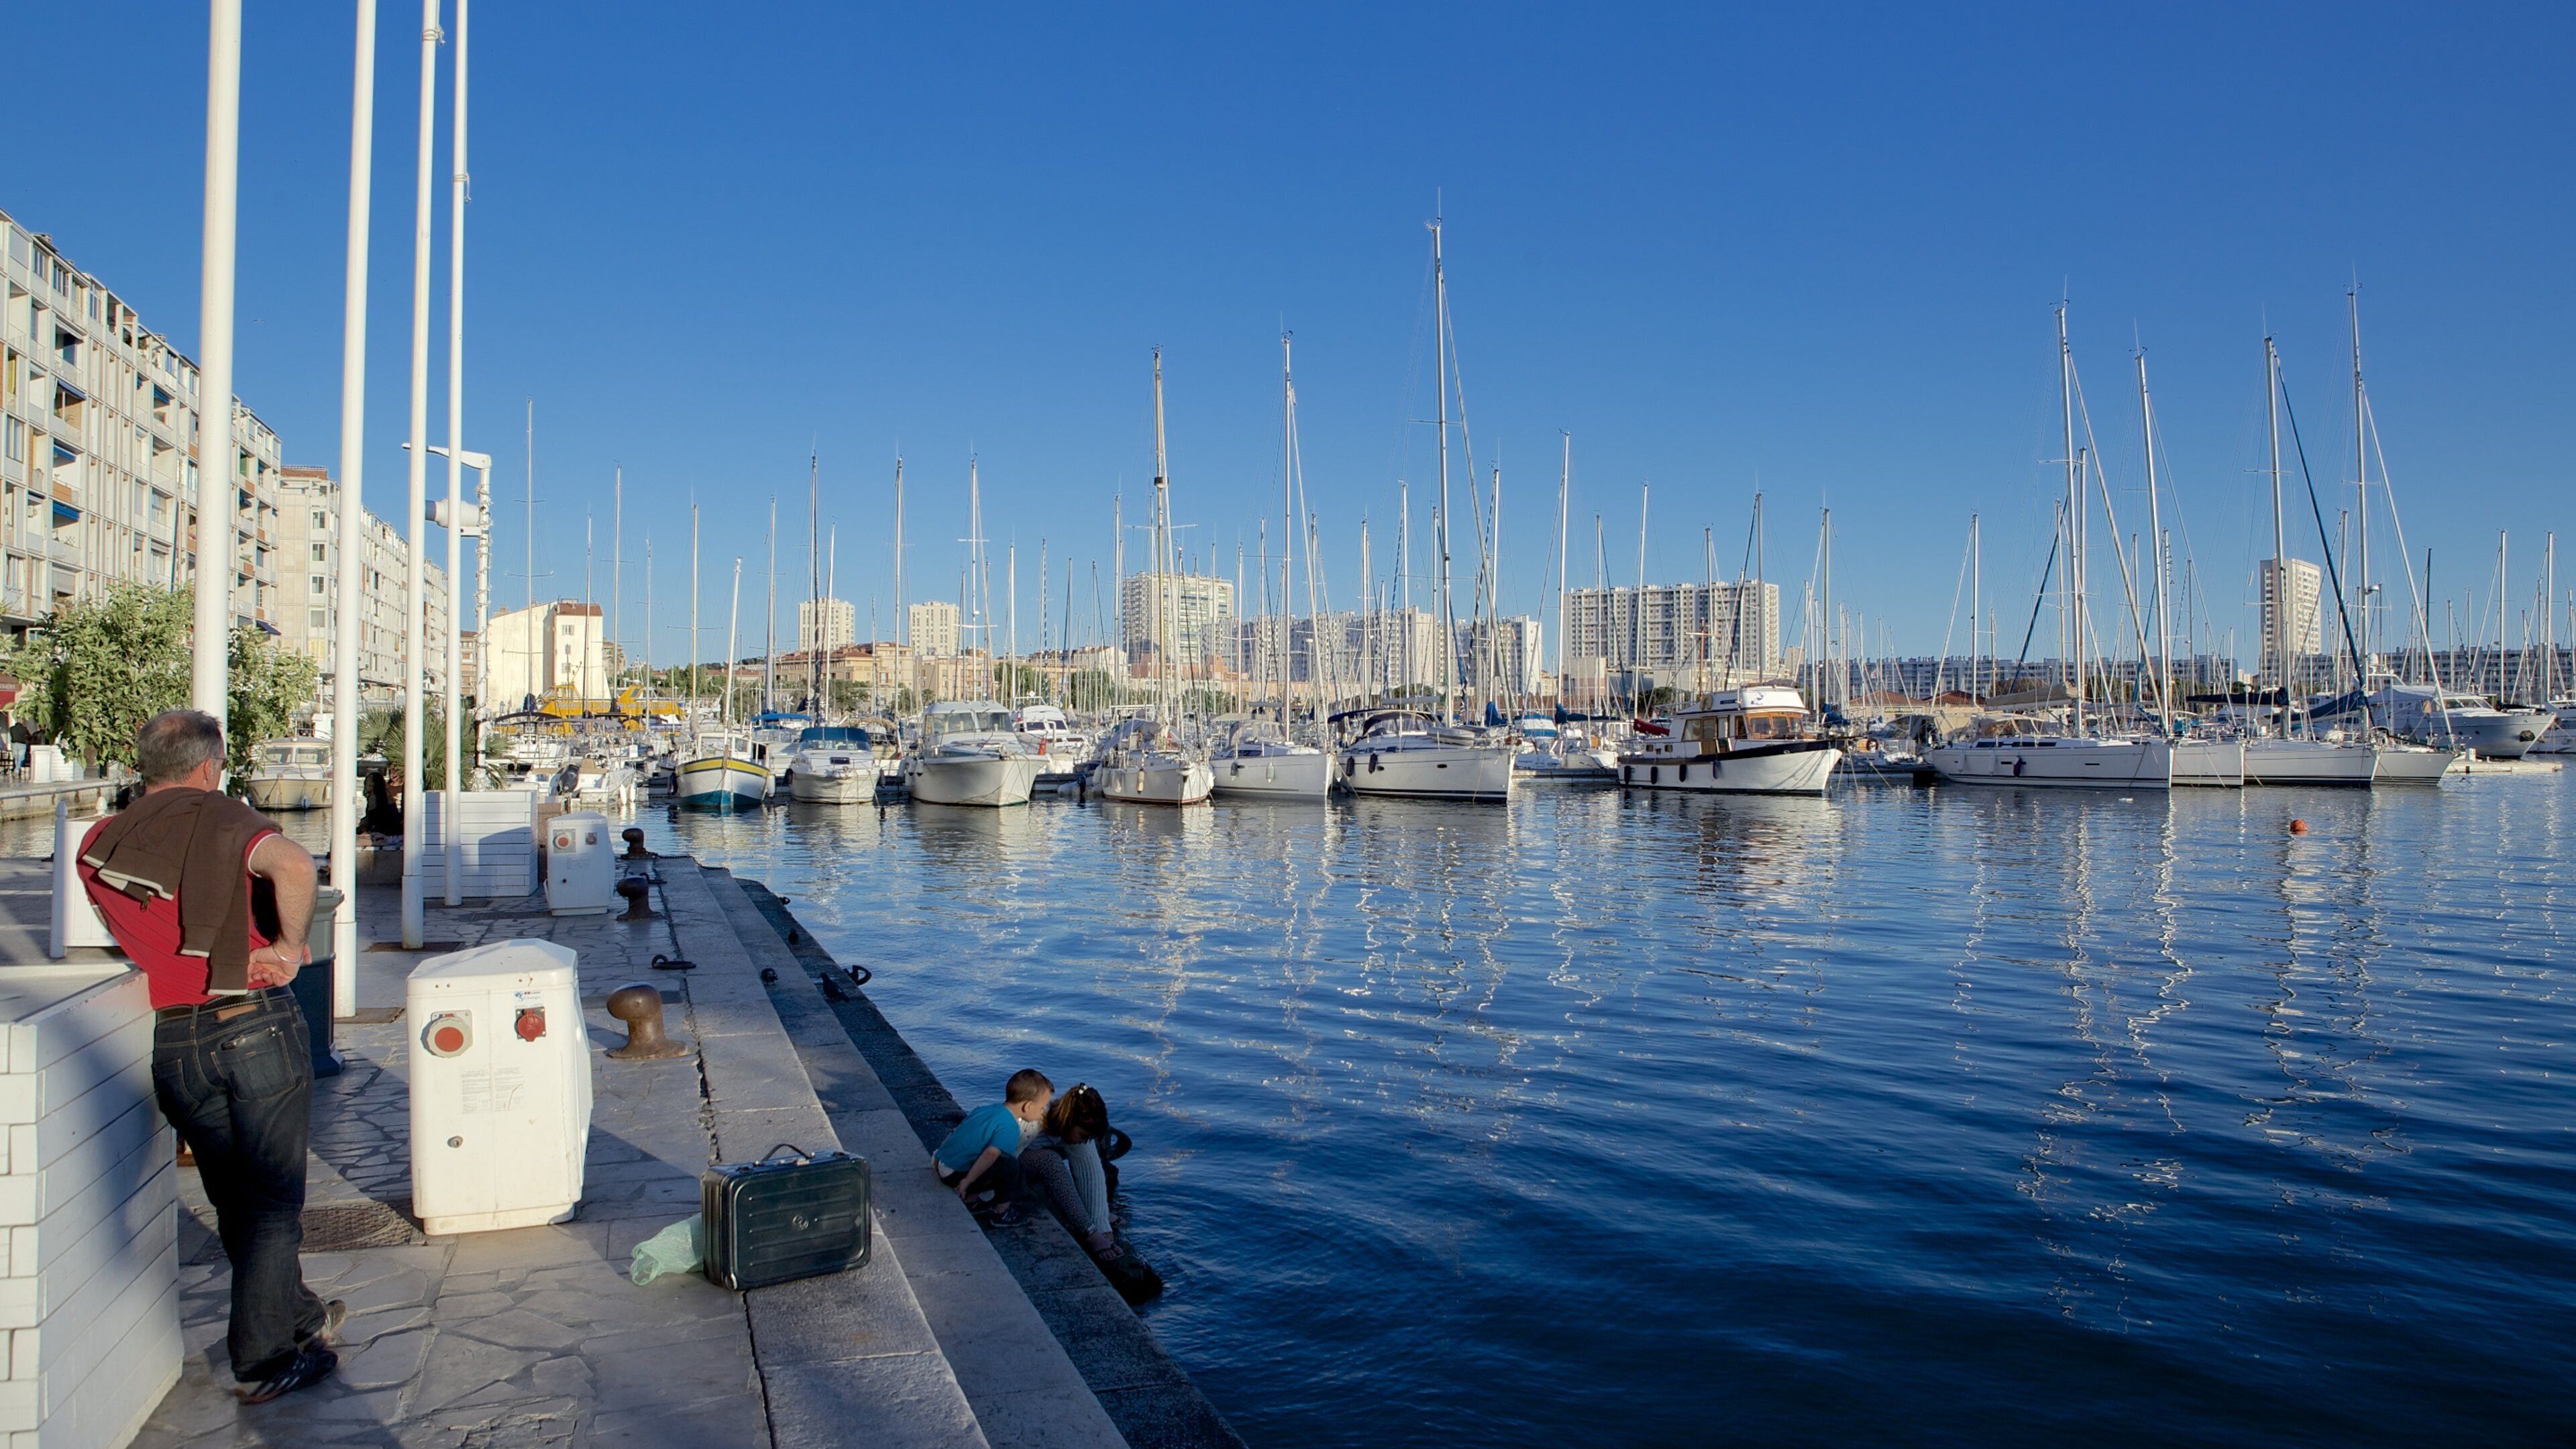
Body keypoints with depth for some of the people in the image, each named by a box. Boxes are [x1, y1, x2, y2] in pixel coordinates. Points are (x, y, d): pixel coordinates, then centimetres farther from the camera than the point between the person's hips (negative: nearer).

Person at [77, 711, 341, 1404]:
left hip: (173, 1042, 5)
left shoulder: (98, 844, 8)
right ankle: (263, 1361, 7)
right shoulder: (222, 818, -8)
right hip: (256, 1027, -5)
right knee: (271, 1201, 4)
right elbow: (294, 866, -28)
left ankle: (300, 1317, 32)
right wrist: (289, 946, -15)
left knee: (234, 1201, 17)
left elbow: (126, 933, 15)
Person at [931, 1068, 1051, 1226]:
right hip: (957, 1175, -9)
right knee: (1009, 1164, -15)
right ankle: (1002, 1212, -1)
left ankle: (970, 1199, 17)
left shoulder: (985, 1109, 10)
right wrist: (968, 1181, -27)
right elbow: (991, 1154, -32)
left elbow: (956, 1133, 20)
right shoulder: (1010, 1128, -17)